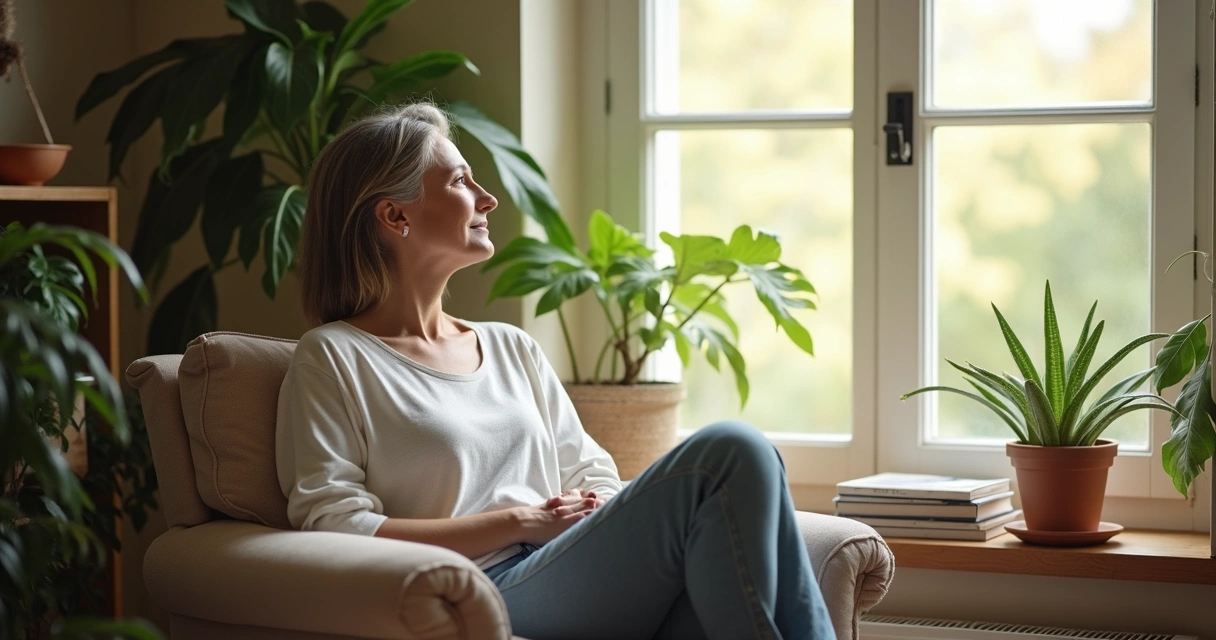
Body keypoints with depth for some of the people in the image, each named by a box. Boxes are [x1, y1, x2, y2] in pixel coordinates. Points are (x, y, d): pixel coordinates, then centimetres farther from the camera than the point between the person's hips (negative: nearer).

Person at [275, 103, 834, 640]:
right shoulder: (333, 359, 7)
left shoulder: (511, 348, 27)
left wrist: (598, 509, -1)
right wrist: (520, 521, -7)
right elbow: (332, 527, -4)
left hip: (583, 576, 6)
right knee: (731, 453, -25)